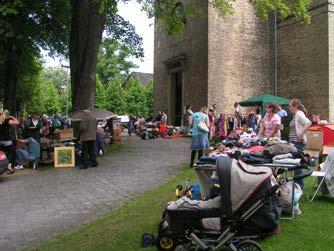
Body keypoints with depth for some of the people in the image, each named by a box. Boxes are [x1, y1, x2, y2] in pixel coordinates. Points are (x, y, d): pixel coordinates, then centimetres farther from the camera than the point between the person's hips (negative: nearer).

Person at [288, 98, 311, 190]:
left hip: (298, 143, -10)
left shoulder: (299, 114, -13)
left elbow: (308, 123, -28)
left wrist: (301, 135, -26)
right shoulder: (295, 115, 16)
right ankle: (298, 184, 22)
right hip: (294, 142, 10)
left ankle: (300, 186, 3)